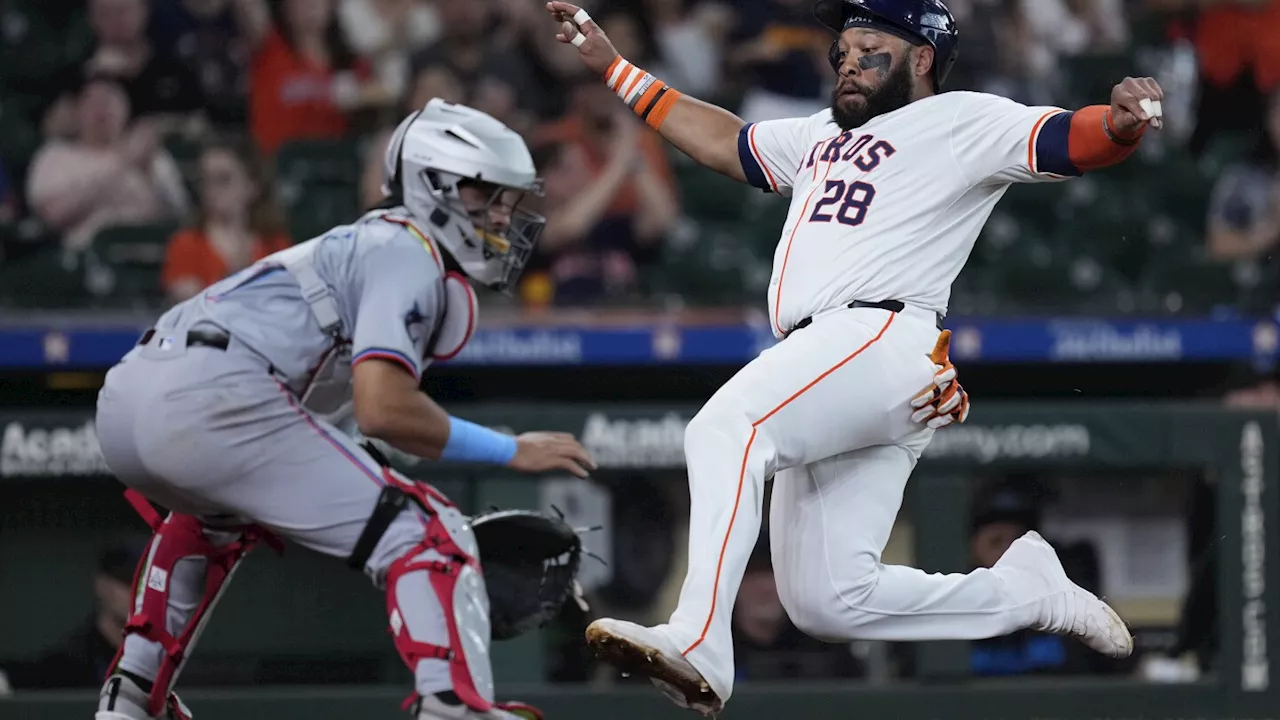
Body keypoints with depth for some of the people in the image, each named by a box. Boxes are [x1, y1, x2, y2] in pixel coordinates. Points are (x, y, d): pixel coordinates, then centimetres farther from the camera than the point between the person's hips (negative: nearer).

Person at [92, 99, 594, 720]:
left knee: (216, 516, 43)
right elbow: (382, 409, -10)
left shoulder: (361, 244, 31)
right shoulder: (409, 254, 2)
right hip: (214, 401, -10)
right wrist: (511, 452, -1)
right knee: (429, 541, -9)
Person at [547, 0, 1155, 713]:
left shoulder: (962, 121, 7)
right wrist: (611, 65, 41)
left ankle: (699, 646, -46)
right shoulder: (823, 135, 32)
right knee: (827, 600, 2)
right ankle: (1029, 587, 15)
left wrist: (1122, 122, -30)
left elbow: (1073, 141, -6)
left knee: (725, 428, -33)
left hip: (885, 338, -9)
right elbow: (724, 141, 43)